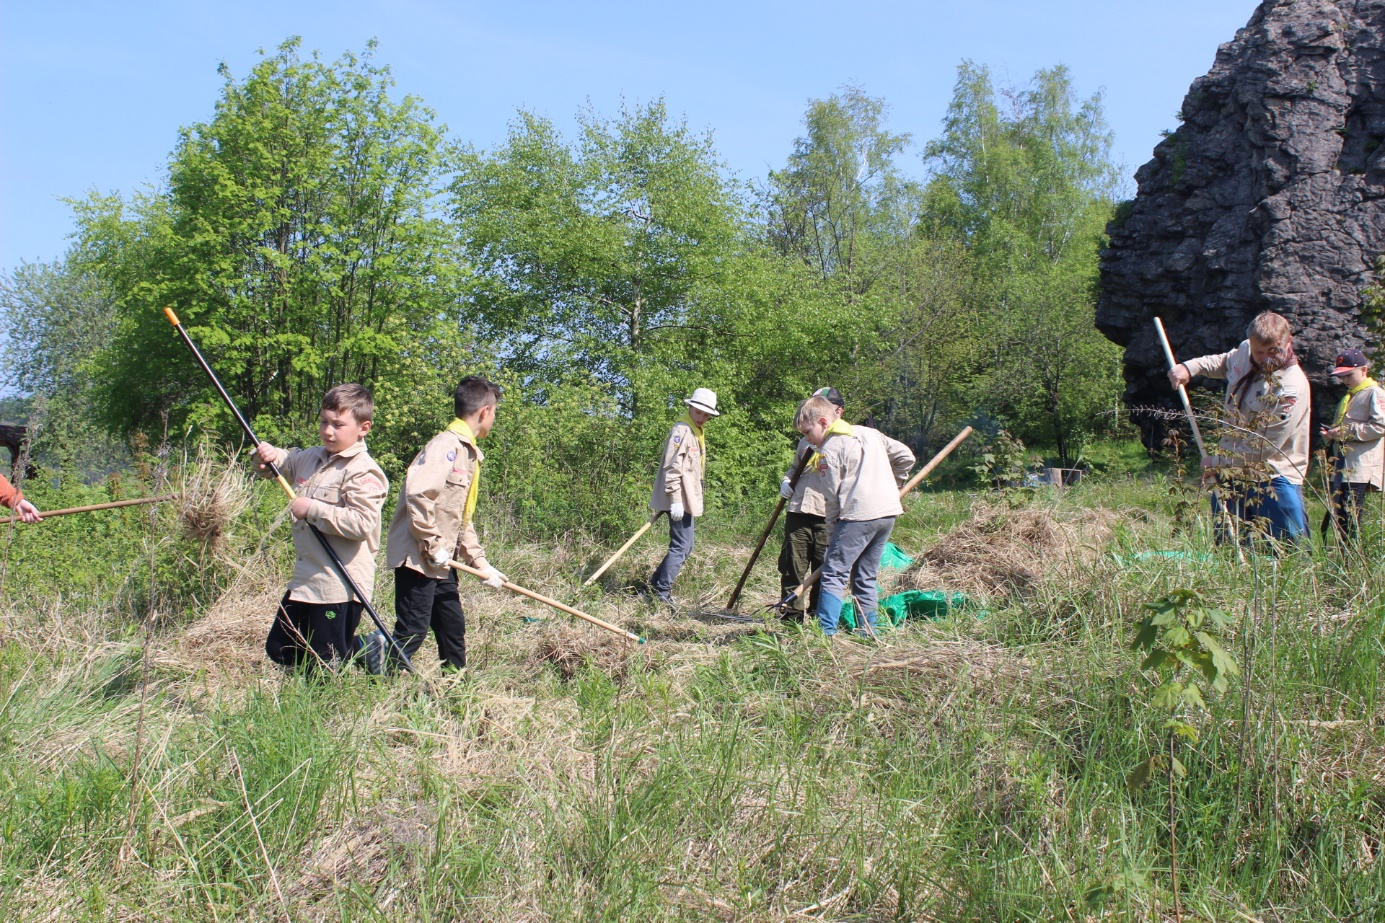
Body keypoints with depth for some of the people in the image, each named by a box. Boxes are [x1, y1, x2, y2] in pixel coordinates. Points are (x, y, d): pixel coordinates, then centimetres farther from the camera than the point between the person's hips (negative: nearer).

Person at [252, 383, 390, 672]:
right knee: (279, 651, 19)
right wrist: (266, 455, 1)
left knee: (324, 669, -3)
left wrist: (313, 510, -23)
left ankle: (367, 649, 23)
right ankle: (363, 646, 28)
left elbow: (362, 523, -27)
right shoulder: (311, 457, 9)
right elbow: (282, 463, 25)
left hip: (339, 586, -9)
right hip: (306, 579, 9)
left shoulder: (363, 472, -17)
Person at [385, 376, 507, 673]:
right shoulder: (446, 445, -14)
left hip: (441, 560, 10)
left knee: (454, 627, 15)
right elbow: (417, 494, -27)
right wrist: (433, 545, -20)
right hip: (418, 558, -10)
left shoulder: (469, 453, 17)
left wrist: (481, 563, 16)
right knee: (412, 632, -8)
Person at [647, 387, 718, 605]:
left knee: (684, 547, 15)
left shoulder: (697, 432, 17)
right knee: (681, 547, -10)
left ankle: (655, 583, 23)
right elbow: (672, 468, -20)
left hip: (688, 499, 10)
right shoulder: (682, 430, -14)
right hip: (679, 500, -10)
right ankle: (663, 593, -5)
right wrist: (676, 500, -23)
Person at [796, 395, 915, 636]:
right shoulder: (870, 433, 17)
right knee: (865, 576, 15)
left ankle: (827, 631, -15)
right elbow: (905, 456, 15)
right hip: (888, 512, 8)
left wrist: (832, 538, 2)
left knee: (834, 573, -7)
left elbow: (833, 498, -4)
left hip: (858, 514, -8)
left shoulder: (829, 449, -3)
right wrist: (894, 484, 28)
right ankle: (869, 631, 15)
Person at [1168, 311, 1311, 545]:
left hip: (1274, 479, -7)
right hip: (1232, 471, 7)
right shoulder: (1244, 351, -1)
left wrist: (1219, 462, -12)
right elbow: (1222, 362, 26)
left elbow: (1266, 447, -21)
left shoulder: (1292, 386, -22)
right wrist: (1189, 367, 7)